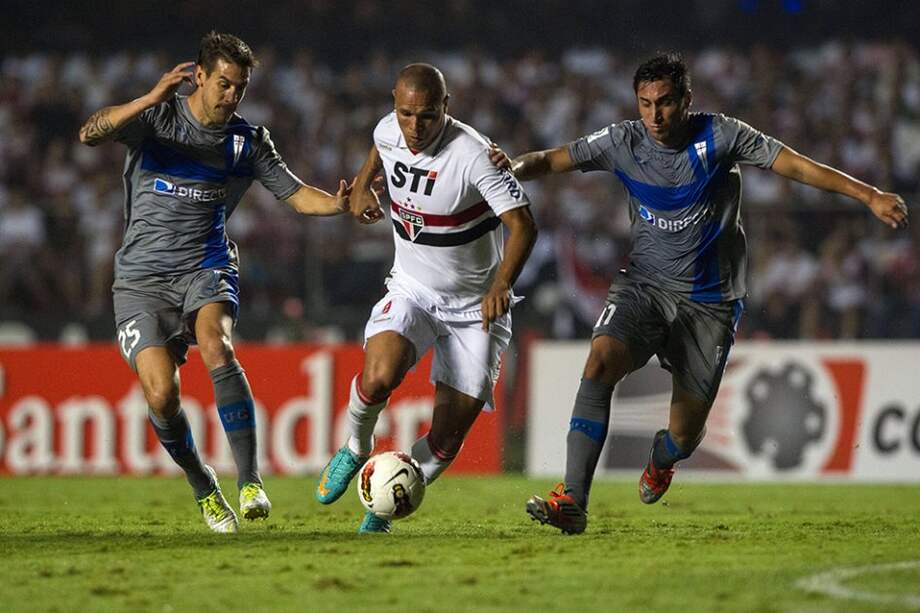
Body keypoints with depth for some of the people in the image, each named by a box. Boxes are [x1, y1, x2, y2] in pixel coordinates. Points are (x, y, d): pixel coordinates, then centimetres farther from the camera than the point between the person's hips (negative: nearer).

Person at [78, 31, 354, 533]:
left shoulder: (248, 141, 7)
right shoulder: (155, 117, -2)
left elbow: (295, 194, 8)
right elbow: (90, 134, -18)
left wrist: (338, 204, -13)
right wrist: (152, 98, -32)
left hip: (206, 270, 1)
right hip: (142, 279, -1)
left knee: (215, 346, -33)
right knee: (161, 393, -18)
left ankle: (250, 481, -29)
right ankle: (202, 486, 10)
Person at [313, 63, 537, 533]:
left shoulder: (473, 155, -24)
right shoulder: (389, 131, -7)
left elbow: (523, 225, -26)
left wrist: (501, 285, -40)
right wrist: (362, 184, 8)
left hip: (476, 308, -3)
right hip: (411, 290, 3)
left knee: (446, 441, -6)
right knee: (379, 376, -29)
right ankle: (355, 449, 2)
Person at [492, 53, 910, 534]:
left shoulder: (719, 136, -10)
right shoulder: (623, 142, -4)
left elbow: (797, 167, -9)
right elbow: (553, 161, -1)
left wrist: (870, 196, -16)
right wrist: (515, 167, -24)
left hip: (709, 302, -1)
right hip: (644, 286, 1)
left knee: (685, 433, 2)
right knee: (600, 363, -28)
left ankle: (661, 460, 43)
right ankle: (572, 502, -30)